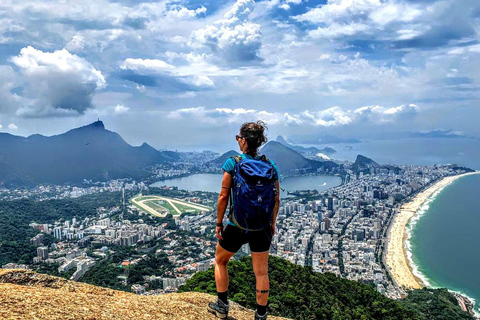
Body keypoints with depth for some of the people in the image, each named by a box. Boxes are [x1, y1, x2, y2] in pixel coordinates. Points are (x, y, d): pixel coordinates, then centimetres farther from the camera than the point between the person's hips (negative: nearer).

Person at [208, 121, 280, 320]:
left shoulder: (232, 164, -12)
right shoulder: (271, 166, -3)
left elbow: (223, 197, -11)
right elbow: (276, 200, 1)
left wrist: (219, 223, 0)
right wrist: (272, 223, 14)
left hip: (237, 226, -2)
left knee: (220, 261, 24)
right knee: (261, 273, 15)